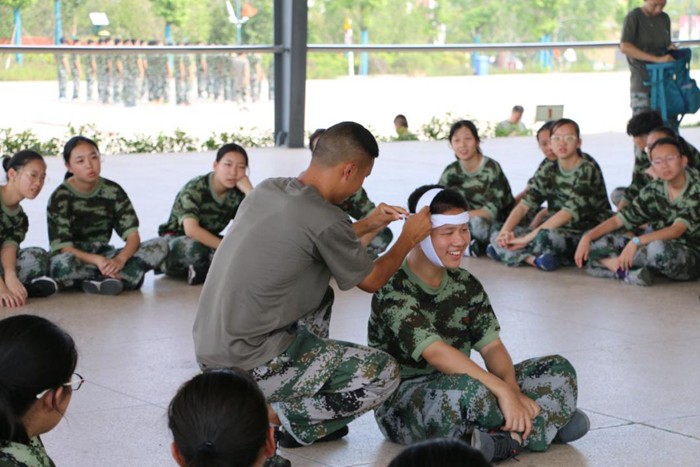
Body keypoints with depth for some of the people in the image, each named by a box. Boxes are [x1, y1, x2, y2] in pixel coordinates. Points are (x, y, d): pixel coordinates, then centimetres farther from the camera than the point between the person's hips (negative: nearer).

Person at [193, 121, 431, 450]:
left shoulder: (266, 190, 4)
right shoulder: (325, 221, -18)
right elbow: (371, 281, 1)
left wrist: (367, 226, 28)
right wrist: (408, 239, 16)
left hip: (208, 350, 8)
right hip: (248, 364, -8)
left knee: (320, 297, 28)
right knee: (384, 374, -3)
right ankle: (273, 416, 0)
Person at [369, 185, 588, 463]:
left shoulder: (466, 285, 7)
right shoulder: (393, 289, -16)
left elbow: (491, 346, 1)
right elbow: (435, 352, -27)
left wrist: (512, 390, -21)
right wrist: (503, 390, -32)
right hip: (402, 405, -8)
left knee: (558, 370, -4)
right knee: (470, 391, -41)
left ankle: (506, 440, -26)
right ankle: (541, 423, -17)